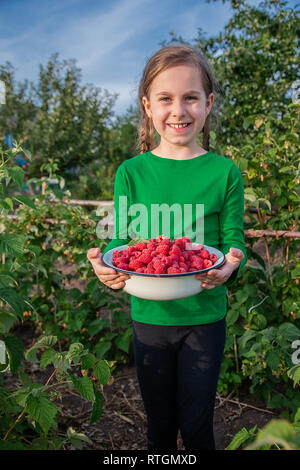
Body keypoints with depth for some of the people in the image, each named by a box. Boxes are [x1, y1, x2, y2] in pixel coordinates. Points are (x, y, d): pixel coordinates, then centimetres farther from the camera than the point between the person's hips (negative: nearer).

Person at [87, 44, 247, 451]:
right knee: (160, 424, 20)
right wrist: (106, 266, -25)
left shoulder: (225, 172, -5)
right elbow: (120, 239, -3)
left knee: (197, 427, 14)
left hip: (205, 317, -1)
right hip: (149, 316, 1)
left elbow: (234, 241, -5)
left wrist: (230, 265, -27)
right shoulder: (131, 173, -4)